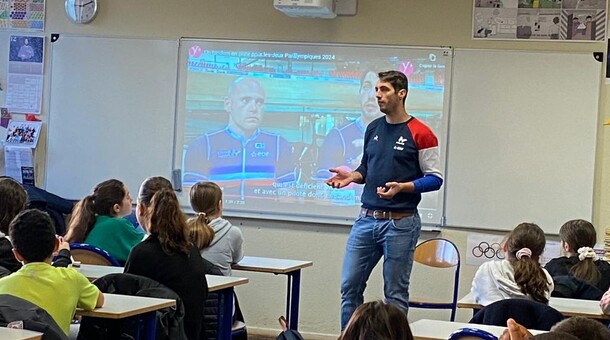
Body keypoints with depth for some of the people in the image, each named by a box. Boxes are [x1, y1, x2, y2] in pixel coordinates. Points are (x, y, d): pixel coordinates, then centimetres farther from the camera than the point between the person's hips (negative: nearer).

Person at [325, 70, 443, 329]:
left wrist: (402, 187, -21)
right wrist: (353, 176, 0)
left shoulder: (420, 134, -7)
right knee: (350, 286, 5)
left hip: (400, 223, -6)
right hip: (366, 220, 6)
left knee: (395, 293, 2)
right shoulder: (373, 129, 11)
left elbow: (435, 178, -6)